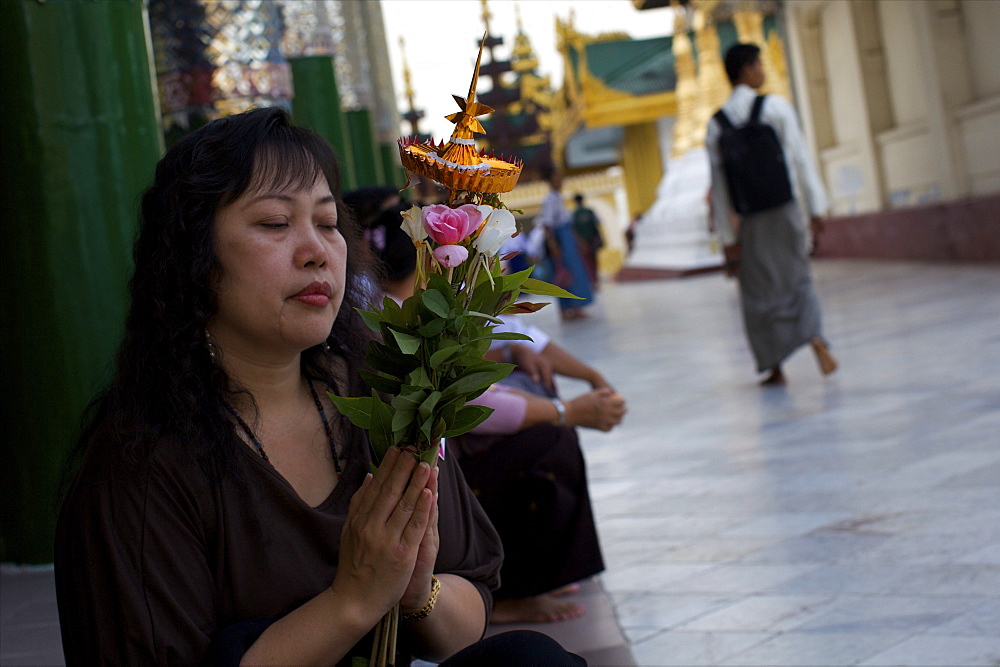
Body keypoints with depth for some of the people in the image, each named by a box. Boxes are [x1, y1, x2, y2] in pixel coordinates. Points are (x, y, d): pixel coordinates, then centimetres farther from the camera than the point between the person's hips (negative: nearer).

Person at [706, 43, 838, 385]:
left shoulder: (717, 123, 0)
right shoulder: (776, 106, -5)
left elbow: (719, 182, 0)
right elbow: (800, 158, -7)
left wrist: (727, 237, 4)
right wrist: (816, 207, -1)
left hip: (751, 218, 1)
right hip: (786, 208, -1)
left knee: (760, 291, 9)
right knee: (798, 278, 12)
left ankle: (775, 366, 11)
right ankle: (815, 337, -12)